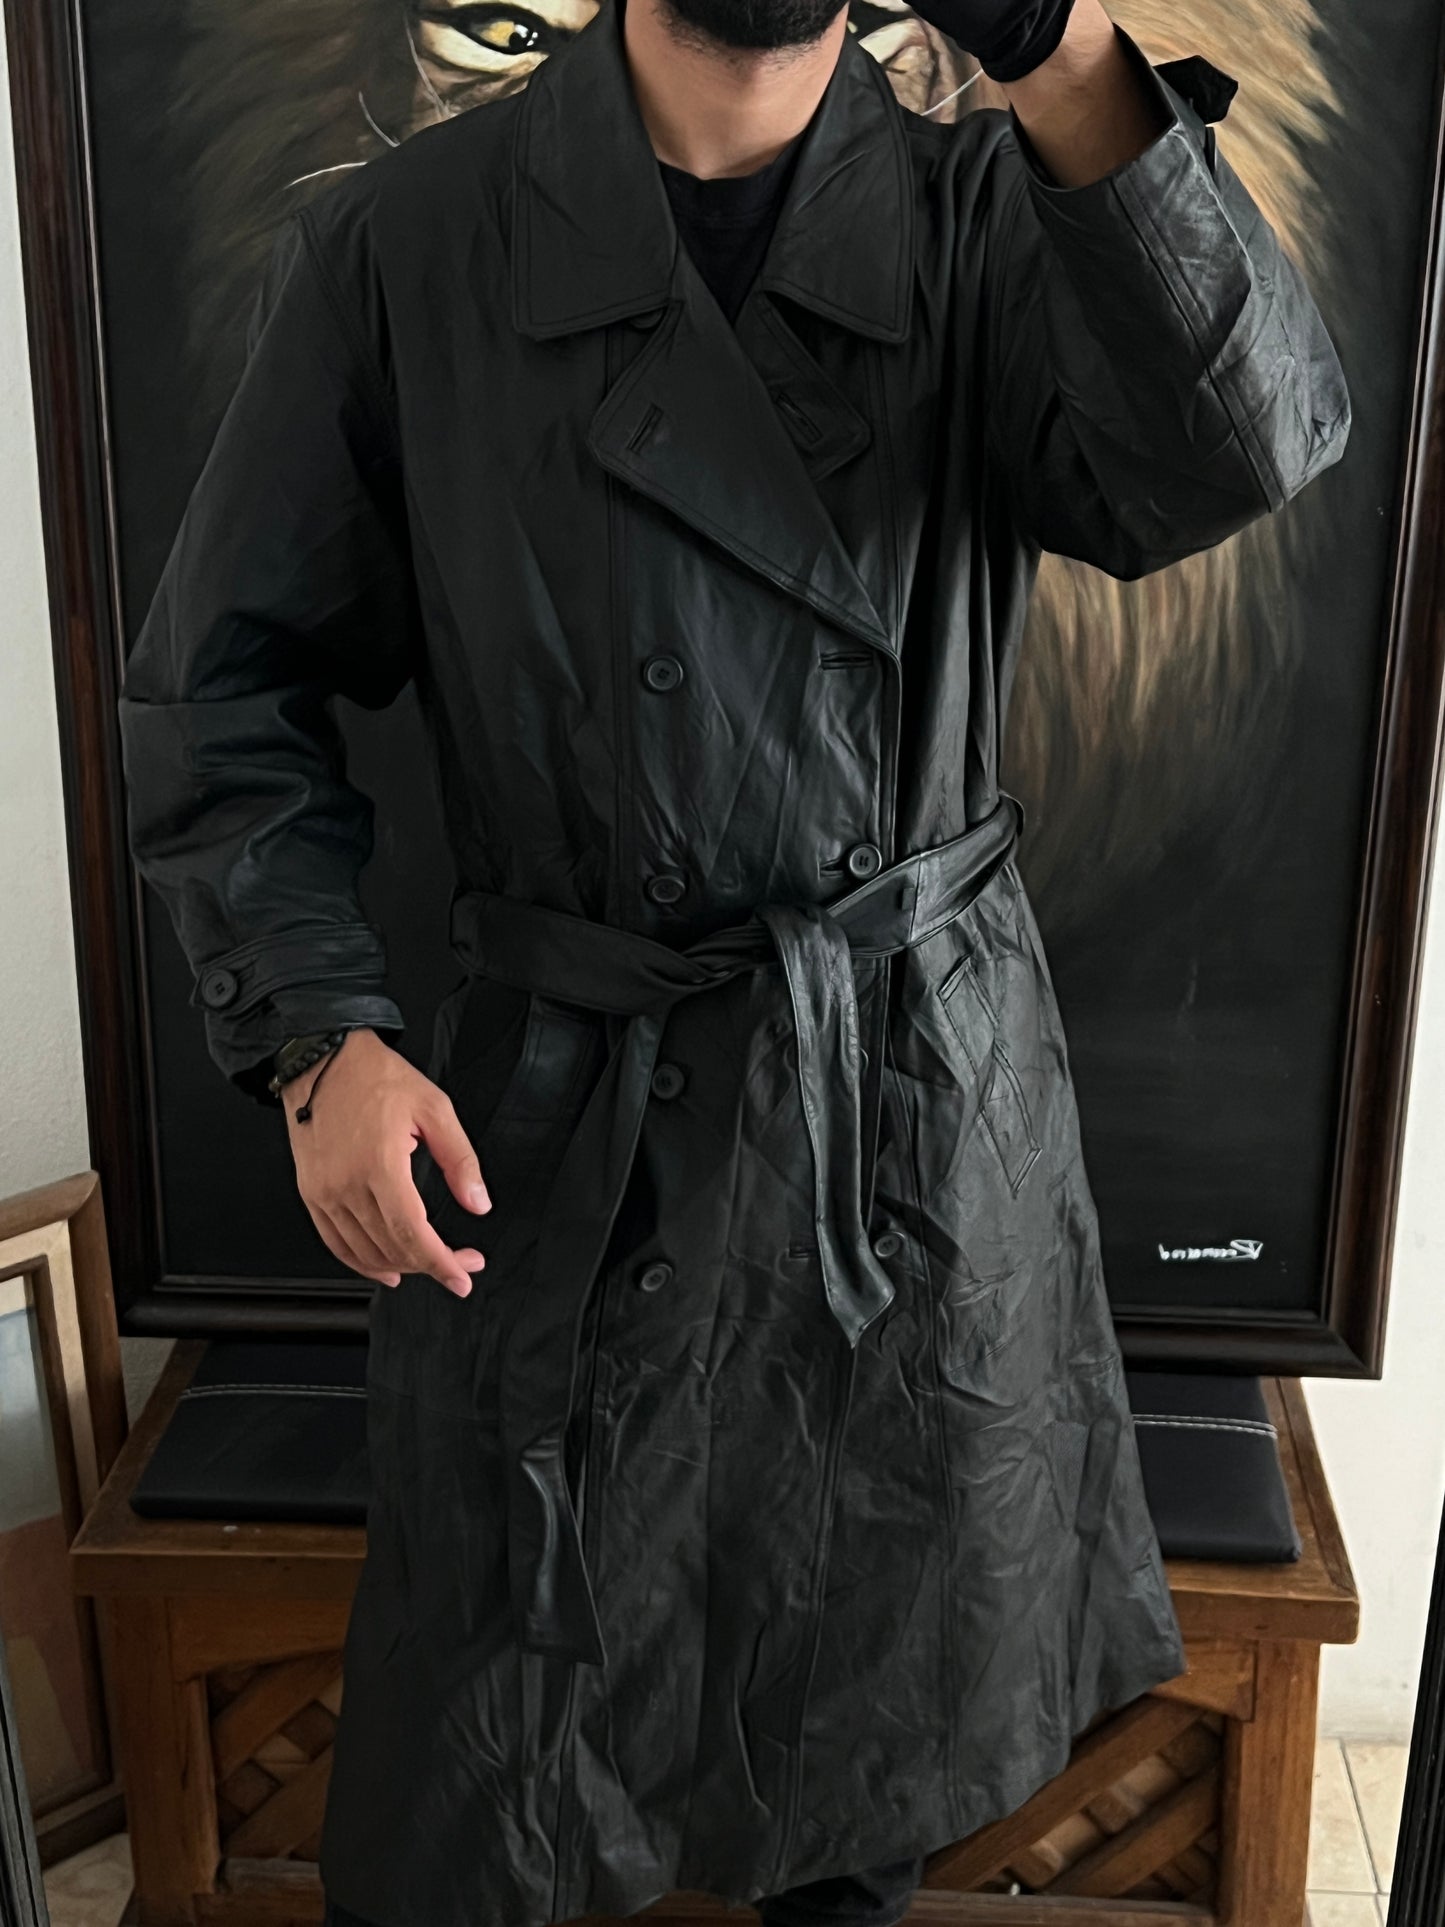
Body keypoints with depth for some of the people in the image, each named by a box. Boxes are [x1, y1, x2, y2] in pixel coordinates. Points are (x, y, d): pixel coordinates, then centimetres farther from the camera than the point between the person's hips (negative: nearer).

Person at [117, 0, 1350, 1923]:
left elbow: (1243, 444, -21)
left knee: (891, 1731, 23)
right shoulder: (400, 248, -6)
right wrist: (320, 1035, -14)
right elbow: (223, 689, -2)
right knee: (488, 1771, 13)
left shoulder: (991, 217, -2)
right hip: (564, 1128, -1)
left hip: (935, 1103, 2)